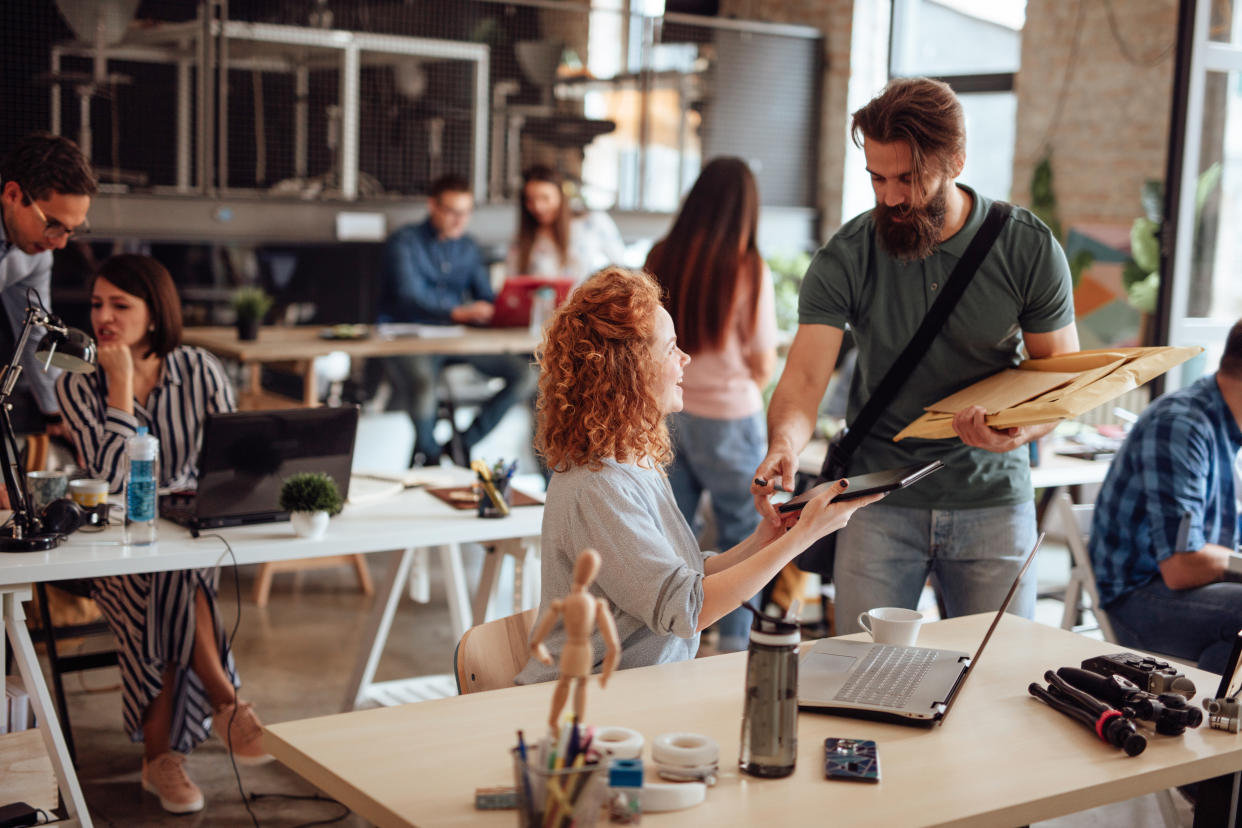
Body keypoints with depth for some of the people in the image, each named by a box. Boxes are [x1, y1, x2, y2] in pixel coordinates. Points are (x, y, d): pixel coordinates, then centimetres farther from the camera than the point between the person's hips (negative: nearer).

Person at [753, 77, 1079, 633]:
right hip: (879, 499, 0)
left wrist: (1022, 430, -24)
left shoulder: (1029, 247, -5)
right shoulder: (845, 258, -7)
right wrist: (784, 444, -36)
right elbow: (805, 376, -14)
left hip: (992, 498, 1)